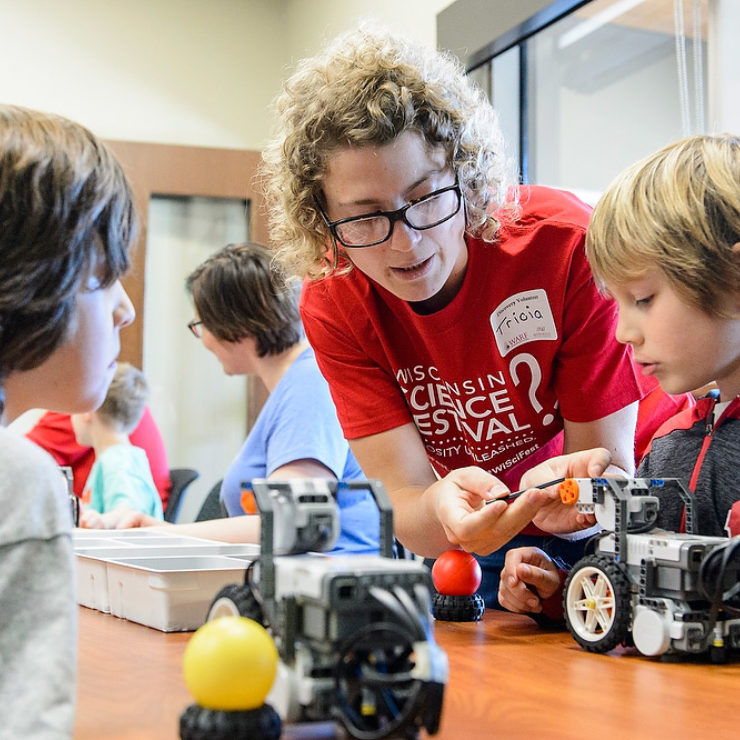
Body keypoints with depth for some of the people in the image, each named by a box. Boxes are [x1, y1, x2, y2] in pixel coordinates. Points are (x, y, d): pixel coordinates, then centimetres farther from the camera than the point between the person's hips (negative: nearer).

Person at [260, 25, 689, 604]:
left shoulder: (565, 243, -25)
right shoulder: (331, 306, -16)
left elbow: (608, 466, -17)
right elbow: (406, 502, -20)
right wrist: (441, 511, -45)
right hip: (470, 539, 3)